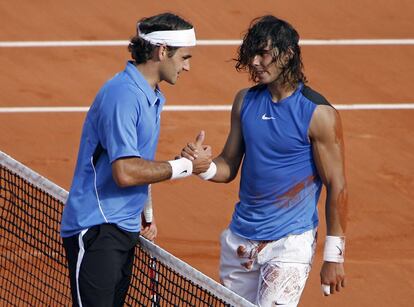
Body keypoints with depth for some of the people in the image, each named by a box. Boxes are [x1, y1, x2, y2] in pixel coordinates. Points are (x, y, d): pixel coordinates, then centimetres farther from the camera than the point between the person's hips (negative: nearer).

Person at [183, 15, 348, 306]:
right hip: (240, 240, 6)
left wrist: (334, 257, -11)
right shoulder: (245, 101, 6)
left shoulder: (319, 114, -12)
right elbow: (229, 167, 12)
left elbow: (337, 187, -9)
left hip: (290, 244, -6)